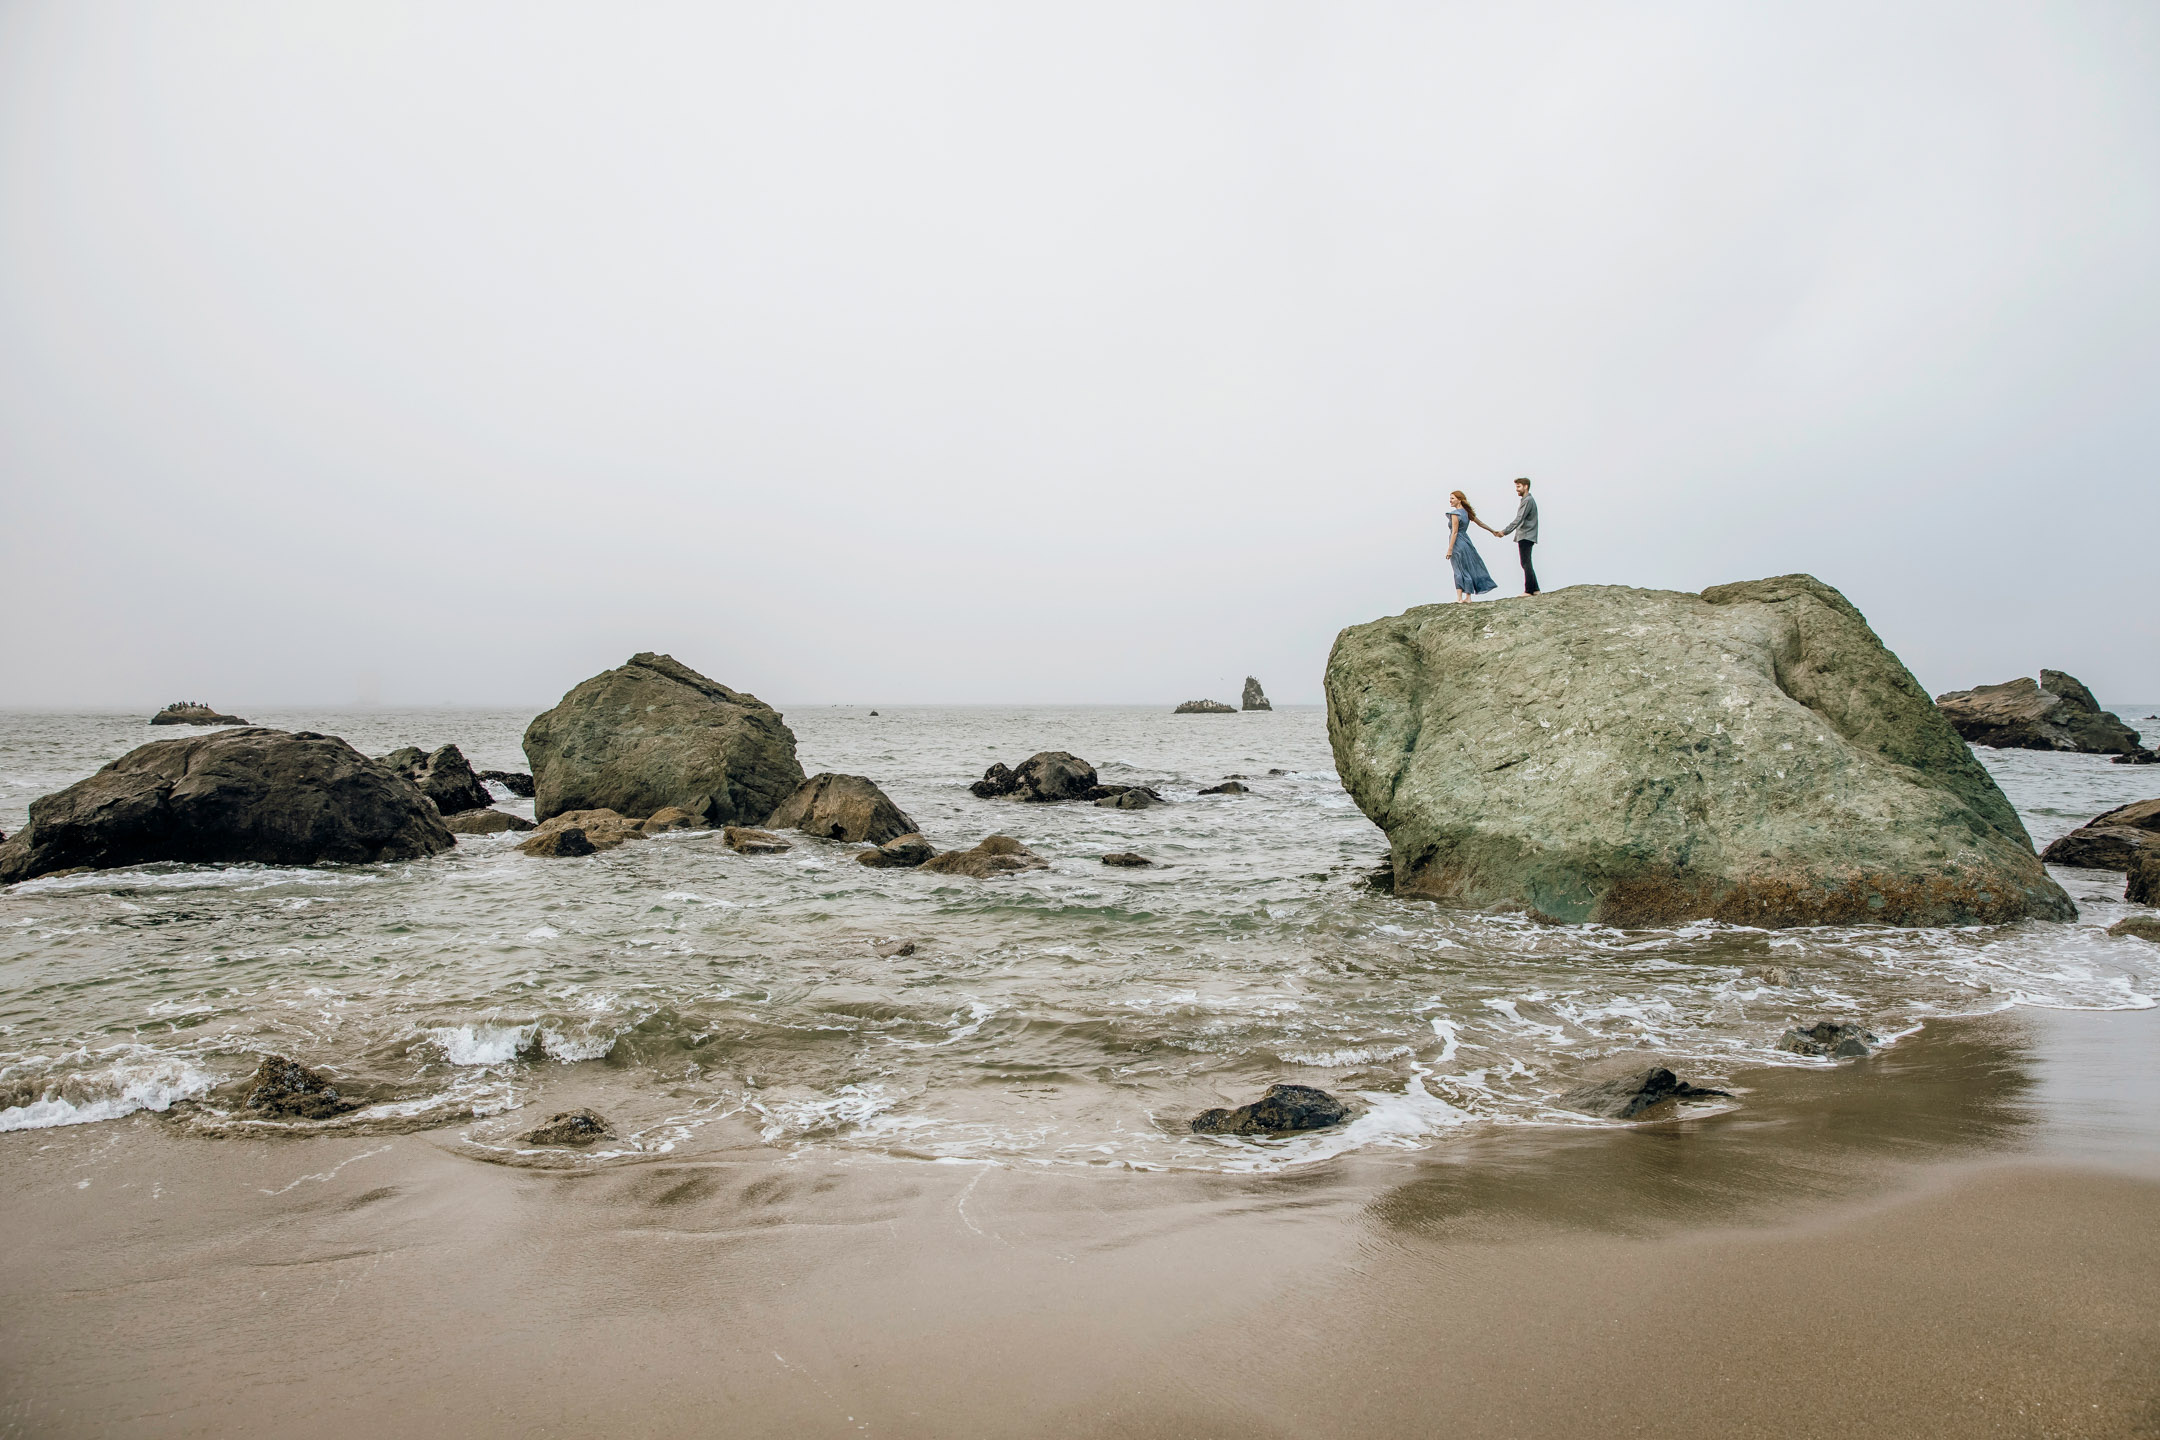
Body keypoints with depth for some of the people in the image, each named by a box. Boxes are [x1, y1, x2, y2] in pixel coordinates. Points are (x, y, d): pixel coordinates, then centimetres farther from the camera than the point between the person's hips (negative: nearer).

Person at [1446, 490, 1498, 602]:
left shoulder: (1455, 514, -14)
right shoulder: (1467, 512, 10)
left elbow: (1454, 532, -18)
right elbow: (1480, 523, 20)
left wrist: (1450, 549, -18)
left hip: (1457, 543, -8)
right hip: (1466, 541, 8)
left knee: (1460, 570, -6)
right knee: (1468, 568, 11)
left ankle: (1459, 598, -5)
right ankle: (1468, 597, 15)